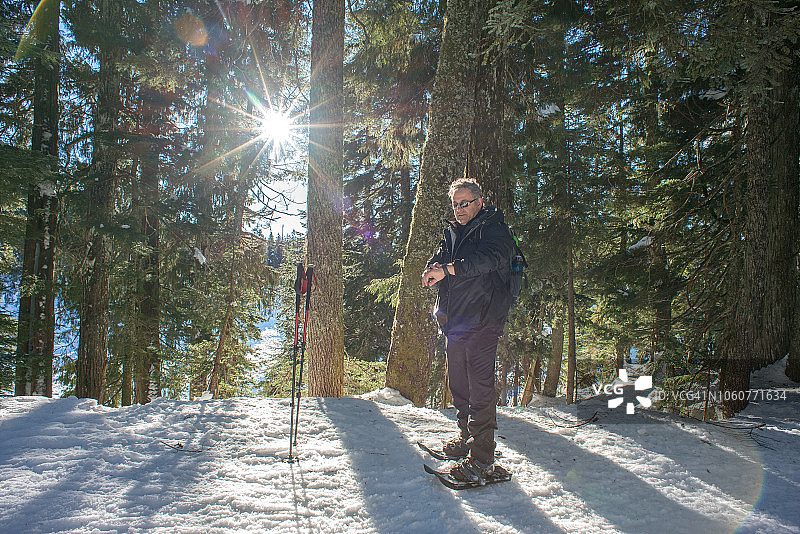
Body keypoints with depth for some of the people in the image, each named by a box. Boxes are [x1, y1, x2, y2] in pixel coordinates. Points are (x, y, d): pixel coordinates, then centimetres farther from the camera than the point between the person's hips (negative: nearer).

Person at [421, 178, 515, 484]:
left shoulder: (493, 229, -3)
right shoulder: (453, 233, 21)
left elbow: (489, 257, -23)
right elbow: (440, 258, 11)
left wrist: (448, 269, -33)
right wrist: (432, 269, -14)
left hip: (482, 320, -8)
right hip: (455, 320, 8)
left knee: (480, 385, -9)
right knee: (457, 381, 15)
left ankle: (481, 459, -6)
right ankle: (467, 436, 32)